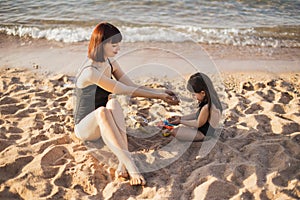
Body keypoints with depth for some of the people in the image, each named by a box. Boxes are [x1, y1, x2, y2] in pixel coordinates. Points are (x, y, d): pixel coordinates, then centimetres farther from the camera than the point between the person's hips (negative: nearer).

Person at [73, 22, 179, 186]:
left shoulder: (111, 64, 2)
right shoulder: (90, 72, -25)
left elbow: (134, 87, 1)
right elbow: (125, 91, -24)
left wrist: (162, 92, -12)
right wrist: (158, 96, -20)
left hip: (101, 126, 6)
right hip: (84, 128, -6)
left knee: (113, 103, -30)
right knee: (102, 111, -40)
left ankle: (122, 165, -42)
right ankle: (130, 166, -49)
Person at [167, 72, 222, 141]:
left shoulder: (206, 108, -35)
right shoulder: (212, 99, -4)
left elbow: (198, 124, -21)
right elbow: (197, 114, 7)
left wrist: (180, 121, -13)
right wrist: (181, 117, 3)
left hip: (202, 134, -10)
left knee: (174, 132, -17)